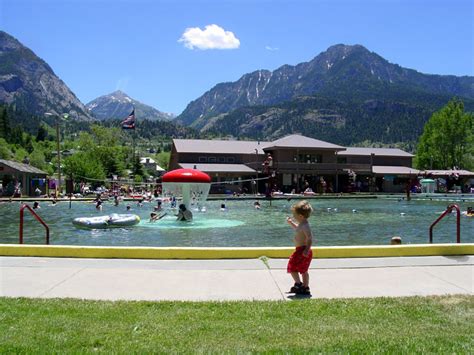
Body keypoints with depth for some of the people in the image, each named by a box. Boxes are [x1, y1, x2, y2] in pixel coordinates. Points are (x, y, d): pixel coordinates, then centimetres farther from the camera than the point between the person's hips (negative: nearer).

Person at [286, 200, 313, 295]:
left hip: (302, 251, -11)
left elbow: (310, 238, -29)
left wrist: (307, 250, -35)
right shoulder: (302, 224, 9)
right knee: (303, 270, 17)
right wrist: (291, 223, 26)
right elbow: (298, 229, 32)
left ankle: (298, 284, 6)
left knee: (292, 267, -2)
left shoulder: (305, 226, -22)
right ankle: (305, 288, 26)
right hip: (300, 250, 11)